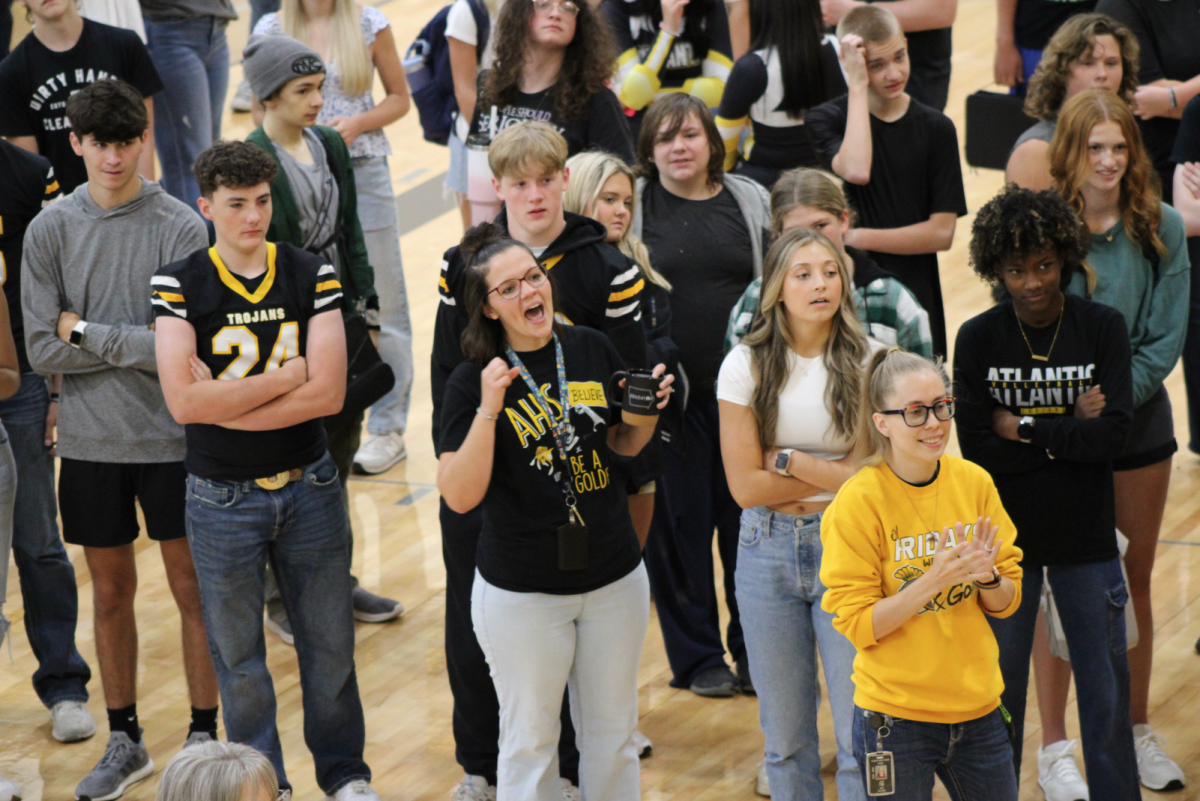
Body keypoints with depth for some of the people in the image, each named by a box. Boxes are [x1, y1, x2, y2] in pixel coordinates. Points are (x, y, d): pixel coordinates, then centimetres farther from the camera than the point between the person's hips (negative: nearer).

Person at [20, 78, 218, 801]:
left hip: (173, 437, -2)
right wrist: (136, 347, -11)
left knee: (193, 588, 5)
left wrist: (87, 332, -11)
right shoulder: (50, 231, -2)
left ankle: (205, 736, 17)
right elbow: (42, 350, -6)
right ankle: (126, 741, 25)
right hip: (90, 441, 2)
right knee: (111, 591, 13)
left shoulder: (182, 228, -9)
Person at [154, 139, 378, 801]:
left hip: (308, 488, 2)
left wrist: (223, 404, -17)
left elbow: (328, 393, -13)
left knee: (330, 642, 12)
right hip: (222, 498, -1)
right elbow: (182, 401, -20)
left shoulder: (312, 274, -4)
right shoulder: (178, 284, -9)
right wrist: (287, 376, -16)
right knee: (238, 654, 10)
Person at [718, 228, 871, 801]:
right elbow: (746, 486, -6)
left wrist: (789, 461, -9)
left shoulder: (868, 362, -3)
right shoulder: (746, 366, -1)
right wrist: (838, 473, -7)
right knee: (785, 738, 9)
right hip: (769, 552, 1)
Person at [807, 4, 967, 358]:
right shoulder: (826, 119, 0)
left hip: (913, 300, 2)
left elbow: (942, 232, -1)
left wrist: (859, 237, -10)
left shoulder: (936, 127, 4)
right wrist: (858, 87, -15)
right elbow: (856, 170, -23)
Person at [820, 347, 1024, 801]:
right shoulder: (858, 502, -13)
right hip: (895, 717, -4)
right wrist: (935, 580, -24)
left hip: (977, 708, 4)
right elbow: (858, 624, -14)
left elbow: (1007, 602, 6)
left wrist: (986, 577, -15)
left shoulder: (974, 483, 0)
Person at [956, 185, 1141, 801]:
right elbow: (976, 448, -12)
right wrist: (1069, 429, -13)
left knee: (1106, 687, 6)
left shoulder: (1102, 328, -4)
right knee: (998, 687, 10)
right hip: (1004, 538, 0)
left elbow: (1114, 432, -14)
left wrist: (1025, 428, -14)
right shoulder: (977, 339, -6)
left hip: (1086, 538, 0)